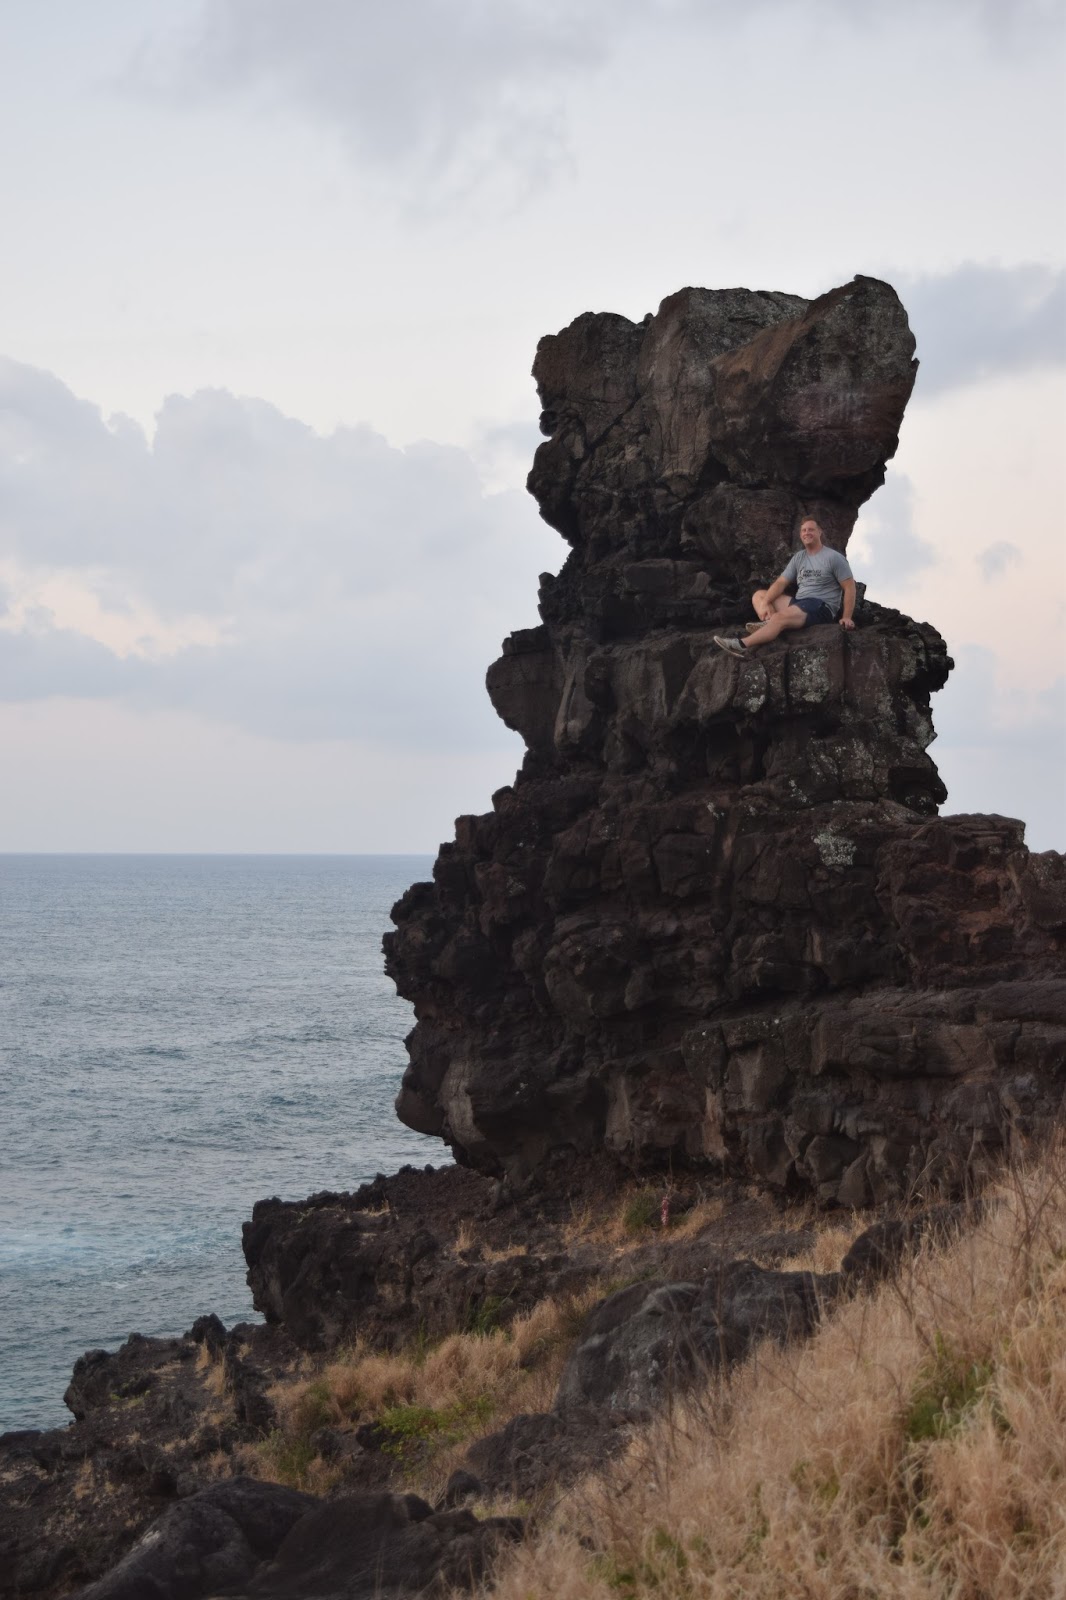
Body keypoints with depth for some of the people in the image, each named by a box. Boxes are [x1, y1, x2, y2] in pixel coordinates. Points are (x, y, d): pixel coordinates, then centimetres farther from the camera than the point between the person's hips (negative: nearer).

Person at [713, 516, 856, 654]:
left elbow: (849, 587, -6)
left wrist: (846, 617, -16)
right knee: (759, 595, 4)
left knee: (780, 617, -33)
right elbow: (781, 582, 7)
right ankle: (769, 622, -29)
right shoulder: (799, 557, 15)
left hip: (822, 607, -9)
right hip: (800, 603, 9)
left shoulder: (833, 557, -4)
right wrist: (765, 603, -11)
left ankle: (742, 645, -44)